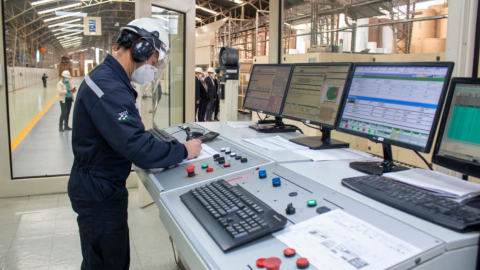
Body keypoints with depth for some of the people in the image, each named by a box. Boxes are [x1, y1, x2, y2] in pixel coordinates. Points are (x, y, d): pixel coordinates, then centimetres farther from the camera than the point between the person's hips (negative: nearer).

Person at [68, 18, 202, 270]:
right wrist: (183, 151, -18)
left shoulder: (106, 77, 8)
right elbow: (140, 150, -32)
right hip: (99, 193, -10)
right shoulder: (109, 88, -27)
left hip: (101, 186, 10)